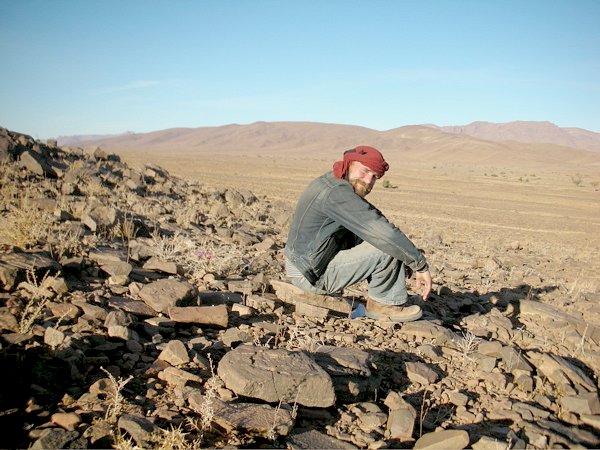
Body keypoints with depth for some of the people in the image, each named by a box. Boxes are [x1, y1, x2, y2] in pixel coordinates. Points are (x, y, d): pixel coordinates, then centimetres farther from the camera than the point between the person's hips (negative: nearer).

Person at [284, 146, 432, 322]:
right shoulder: (337, 192, -25)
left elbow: (375, 224, 10)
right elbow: (385, 234, -30)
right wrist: (421, 266, -19)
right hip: (314, 275, -10)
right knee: (390, 249, -17)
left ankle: (383, 300, 14)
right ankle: (383, 304, 4)